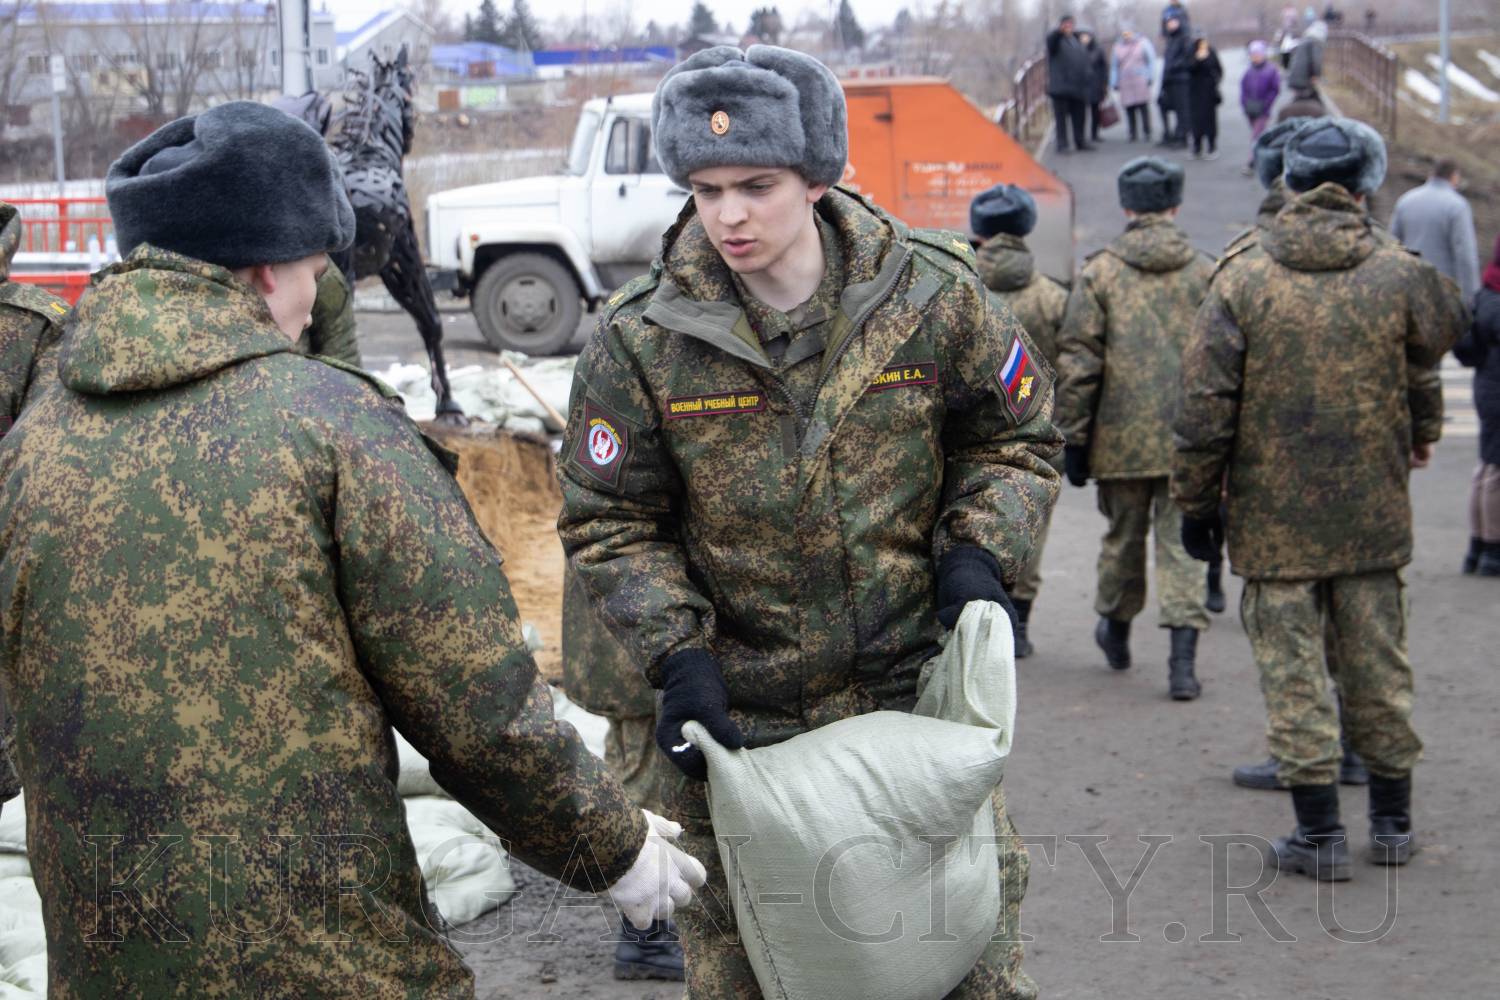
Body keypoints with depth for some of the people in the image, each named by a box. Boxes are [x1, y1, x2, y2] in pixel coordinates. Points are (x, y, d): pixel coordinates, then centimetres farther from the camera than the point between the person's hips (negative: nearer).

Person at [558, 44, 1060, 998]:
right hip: (739, 718, 0)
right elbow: (610, 522, 0)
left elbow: (1018, 437, 8)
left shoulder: (931, 294, -7)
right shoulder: (641, 339, -9)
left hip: (920, 694, 1)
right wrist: (675, 653, -14)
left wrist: (977, 555, -9)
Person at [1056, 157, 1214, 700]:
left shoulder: (1099, 273, -2)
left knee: (1124, 536, 17)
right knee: (1180, 542, 1)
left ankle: (1116, 630, 38)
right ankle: (1183, 659, -9)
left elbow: (1076, 361, -4)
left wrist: (1074, 437, 2)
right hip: (1189, 438, 0)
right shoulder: (1206, 273, 2)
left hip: (1122, 438, 0)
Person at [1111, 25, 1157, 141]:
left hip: (1141, 81, -3)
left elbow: (1151, 60, 5)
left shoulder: (1143, 43, 5)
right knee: (1129, 109, -3)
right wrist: (1114, 82, 9)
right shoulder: (1118, 47, 13)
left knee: (1144, 108, -9)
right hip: (1125, 82, 3)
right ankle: (1133, 133, 3)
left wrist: (1150, 77, -3)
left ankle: (1147, 132, -5)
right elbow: (1114, 66, 16)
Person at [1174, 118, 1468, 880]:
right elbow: (1434, 351, 16)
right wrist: (1422, 429, 37)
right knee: (1378, 662, 13)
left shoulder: (1241, 279, -8)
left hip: (1273, 518, -2)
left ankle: (1319, 832, 4)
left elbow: (1203, 405, -8)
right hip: (1373, 515, 2)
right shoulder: (1400, 275, -3)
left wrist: (1196, 501, 3)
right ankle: (1392, 820, 23)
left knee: (1293, 672, 3)